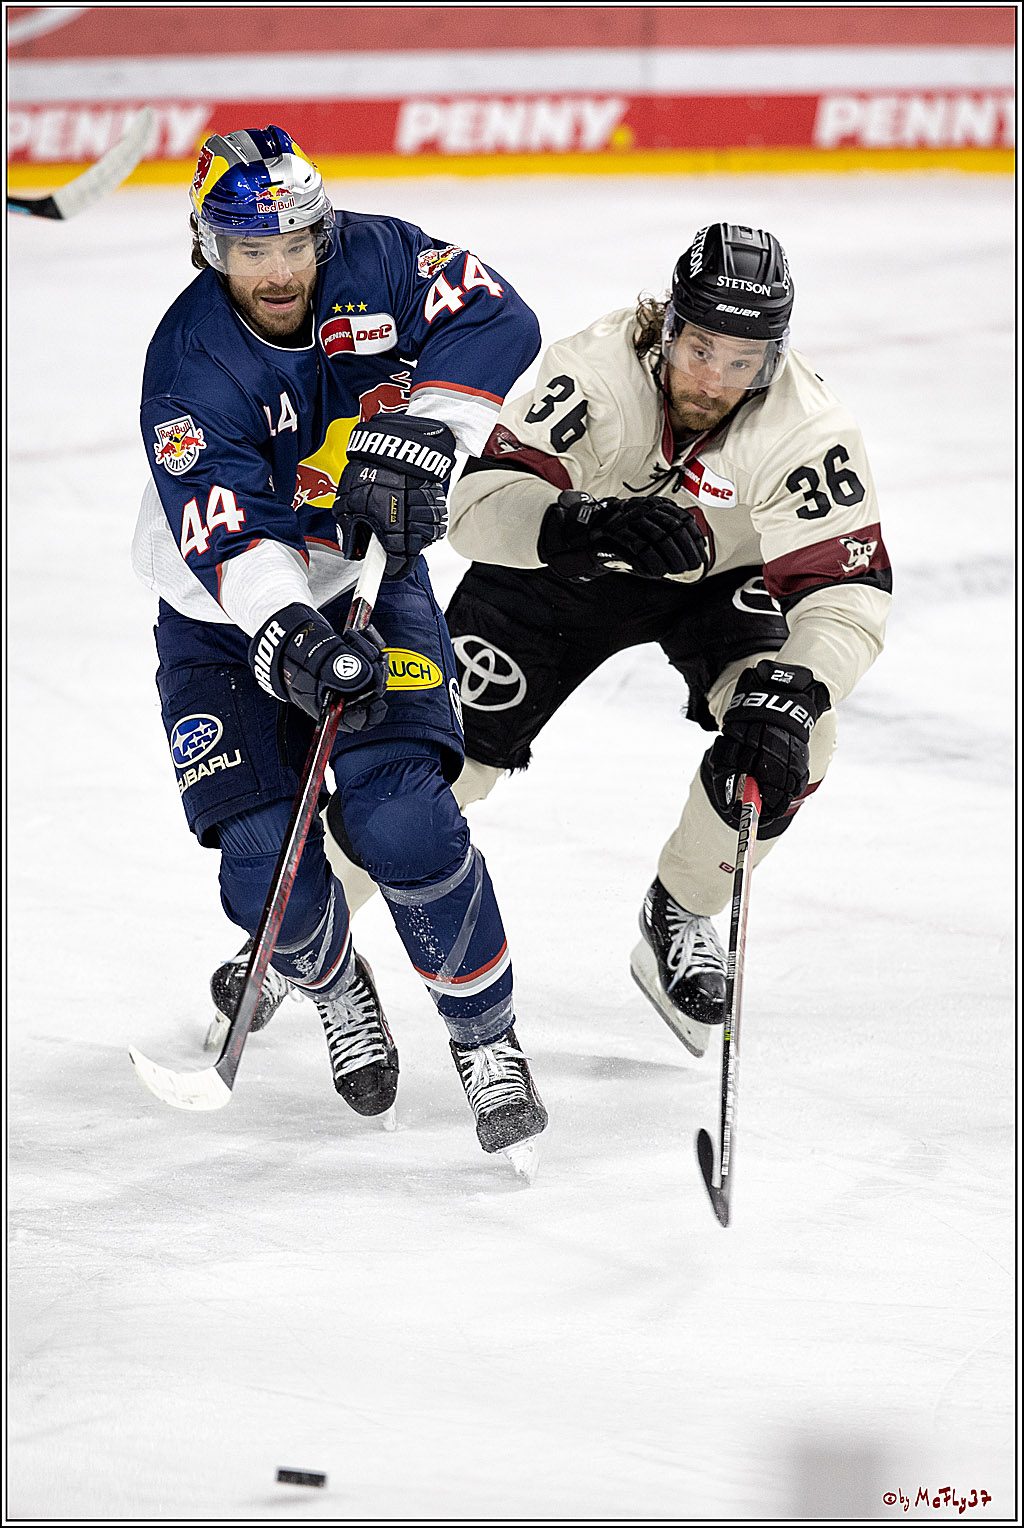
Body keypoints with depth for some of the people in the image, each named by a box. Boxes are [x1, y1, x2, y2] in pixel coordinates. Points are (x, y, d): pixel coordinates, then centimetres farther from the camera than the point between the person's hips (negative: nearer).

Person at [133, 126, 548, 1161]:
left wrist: (419, 433, -32)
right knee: (267, 861, -12)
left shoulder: (375, 262, -15)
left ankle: (487, 1040, -3)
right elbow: (227, 528, -35)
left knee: (401, 821, -20)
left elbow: (492, 320, -19)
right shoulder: (190, 366, -24)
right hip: (227, 616, -1)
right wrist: (288, 634, -50)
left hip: (367, 582, 1)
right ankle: (331, 985, 23)